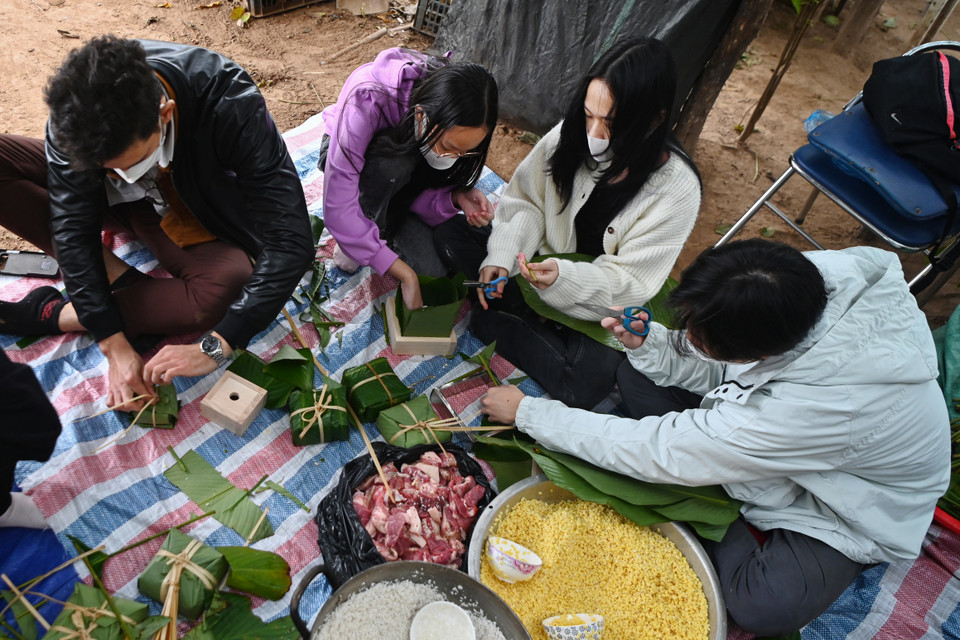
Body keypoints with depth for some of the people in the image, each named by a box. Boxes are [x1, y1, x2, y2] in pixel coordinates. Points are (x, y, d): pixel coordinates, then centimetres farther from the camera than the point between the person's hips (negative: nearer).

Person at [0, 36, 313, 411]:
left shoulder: (232, 105, -36)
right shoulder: (78, 107, -27)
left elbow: (291, 241, -38)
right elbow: (73, 227, -21)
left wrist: (214, 348, -41)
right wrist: (115, 347, -29)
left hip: (194, 218, -2)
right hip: (115, 202, 3)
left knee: (231, 287, -35)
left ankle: (51, 314, -15)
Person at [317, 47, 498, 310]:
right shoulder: (368, 100, -41)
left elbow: (421, 197, -18)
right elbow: (338, 209, -42)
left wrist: (456, 198, -40)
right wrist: (405, 273, -41)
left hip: (404, 182, 3)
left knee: (430, 273, -18)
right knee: (395, 159, -40)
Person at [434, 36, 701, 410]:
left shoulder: (677, 190, -23)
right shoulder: (572, 135, -14)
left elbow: (628, 279, -21)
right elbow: (525, 202, -5)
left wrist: (564, 277, -39)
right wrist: (502, 257, -23)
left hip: (598, 306, -2)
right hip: (540, 263, 3)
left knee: (585, 385, -30)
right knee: (450, 236, -14)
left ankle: (489, 322, -8)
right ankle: (530, 320, -12)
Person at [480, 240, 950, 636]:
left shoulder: (816, 406, -45)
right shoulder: (803, 279, -28)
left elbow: (660, 452, -37)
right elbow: (717, 370, -9)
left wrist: (527, 412, -29)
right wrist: (649, 342, -30)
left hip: (853, 508, -5)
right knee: (637, 375, -9)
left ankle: (741, 528, 2)